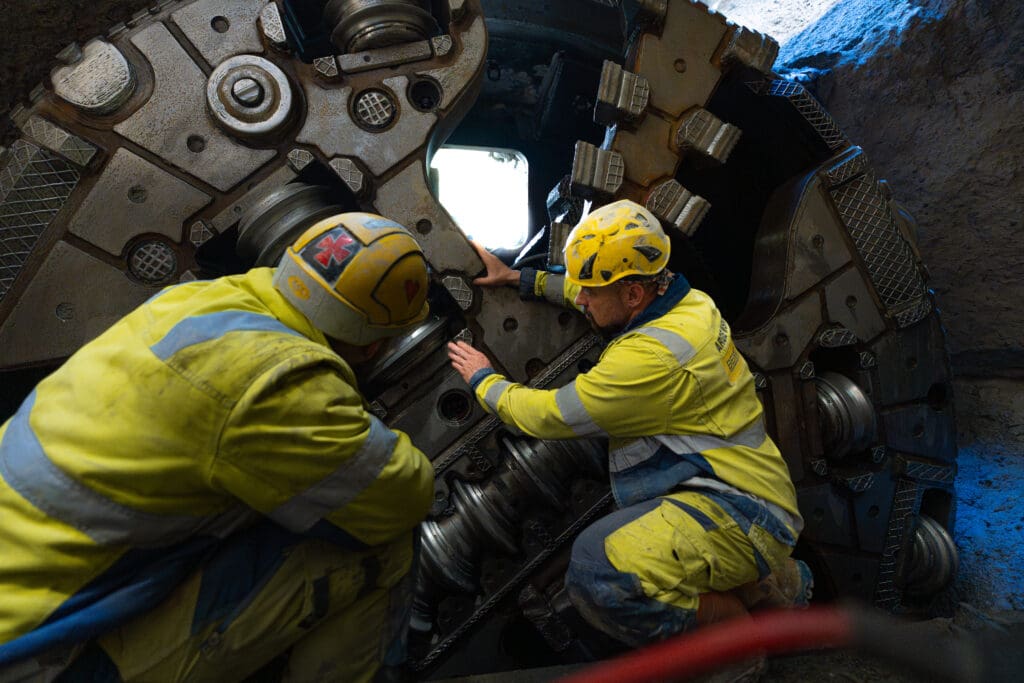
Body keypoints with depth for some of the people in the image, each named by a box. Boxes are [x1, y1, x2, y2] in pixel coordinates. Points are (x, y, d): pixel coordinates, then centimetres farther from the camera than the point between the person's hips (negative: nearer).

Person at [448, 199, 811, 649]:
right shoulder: (687, 302, 5)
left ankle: (747, 596, -7)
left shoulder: (652, 358, -23)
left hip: (734, 510, -11)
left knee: (598, 572, -30)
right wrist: (520, 279, 27)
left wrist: (482, 380, 4)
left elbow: (548, 417, -14)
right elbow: (592, 295, 25)